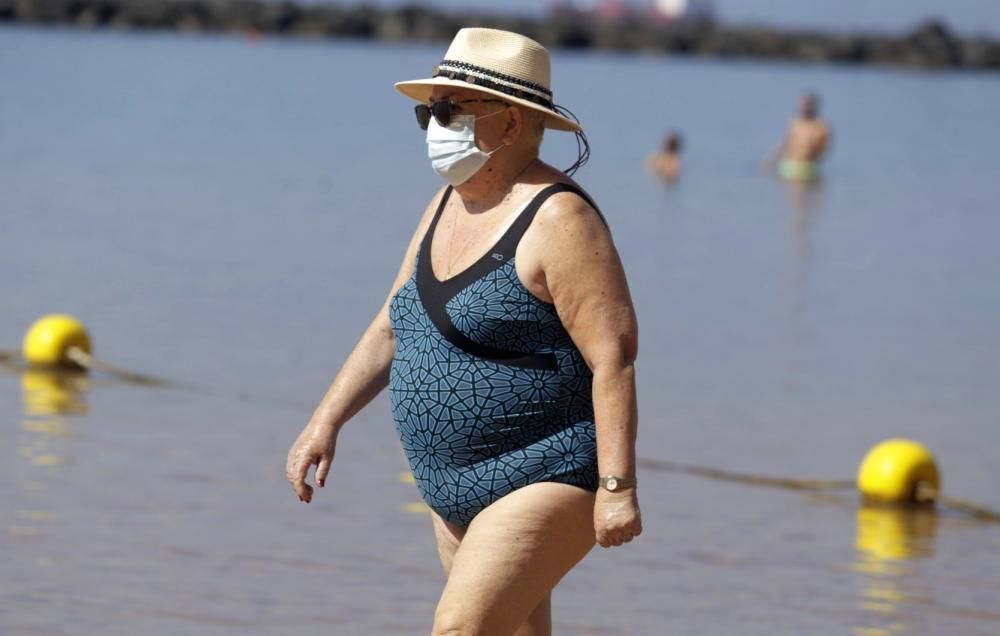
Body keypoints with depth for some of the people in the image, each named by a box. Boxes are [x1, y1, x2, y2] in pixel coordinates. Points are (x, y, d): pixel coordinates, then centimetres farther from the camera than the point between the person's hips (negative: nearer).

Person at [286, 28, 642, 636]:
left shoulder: (558, 219, -16)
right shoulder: (449, 205, 11)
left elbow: (614, 357, -21)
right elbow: (391, 328, 19)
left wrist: (617, 487, -25)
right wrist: (326, 421, 11)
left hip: (546, 481, -9)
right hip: (460, 492, 9)